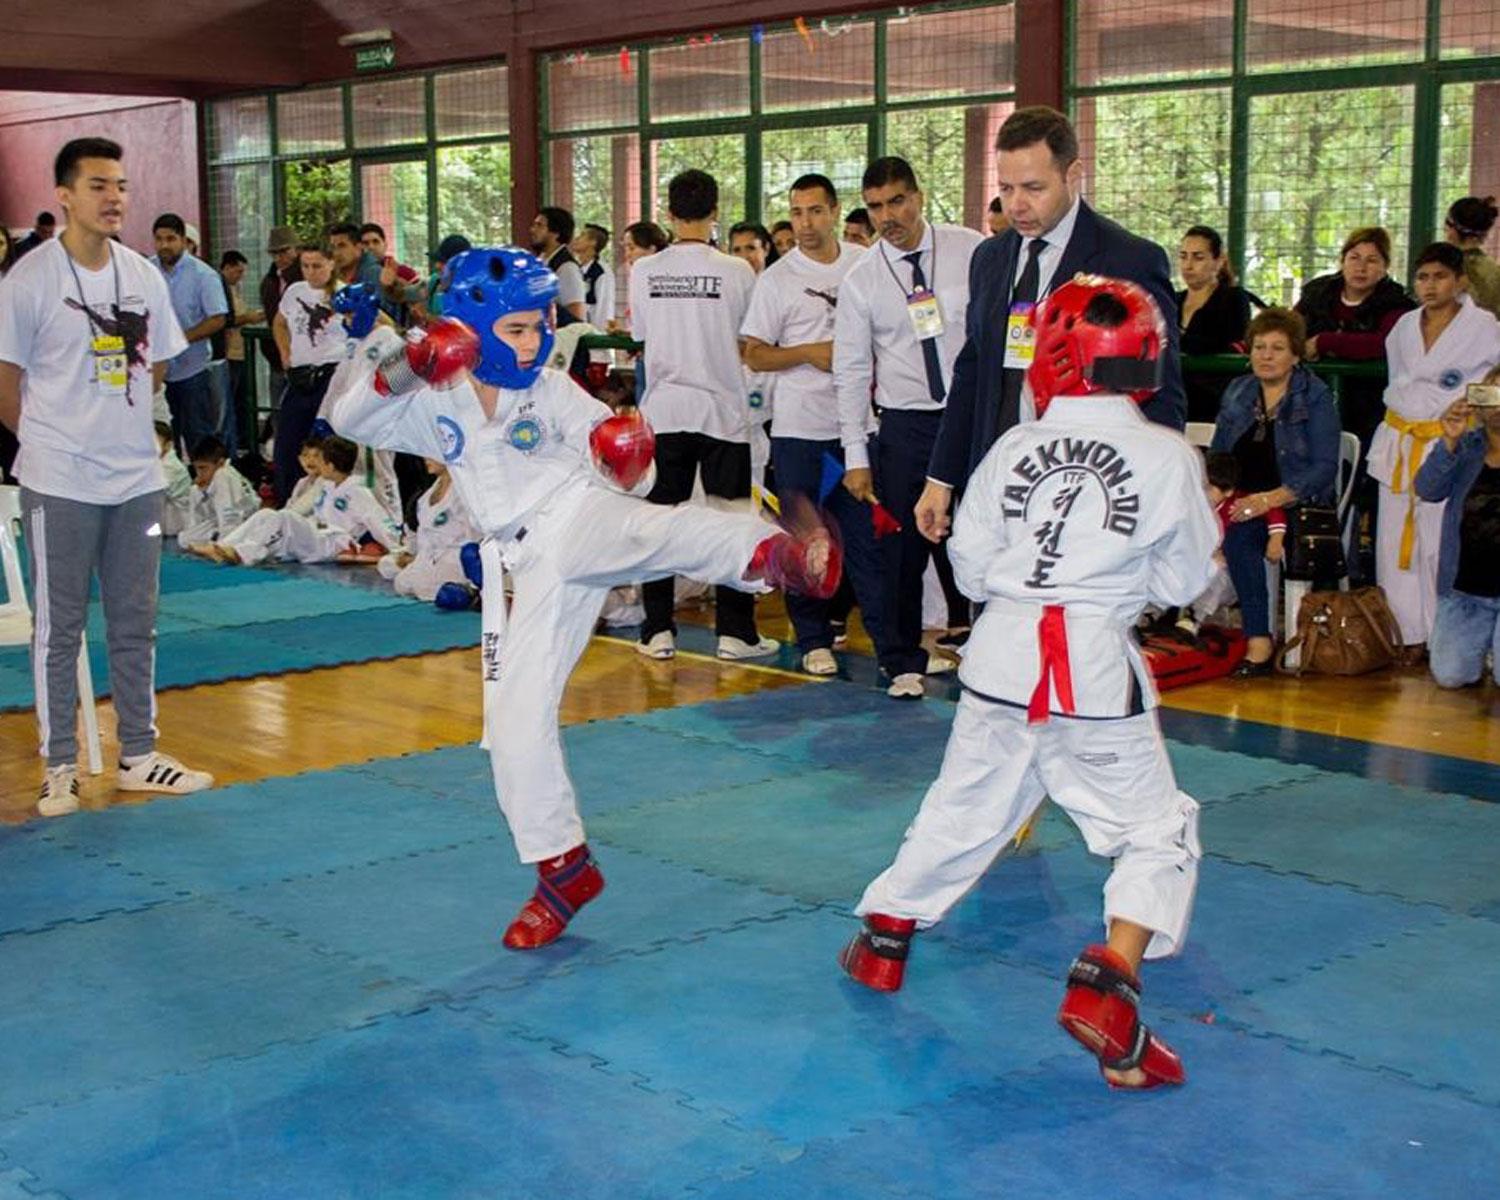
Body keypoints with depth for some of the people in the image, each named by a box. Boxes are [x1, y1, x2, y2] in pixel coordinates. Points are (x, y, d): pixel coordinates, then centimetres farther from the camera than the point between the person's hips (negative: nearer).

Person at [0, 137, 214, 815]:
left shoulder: (144, 275, 6)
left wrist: (115, 428, 12)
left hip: (136, 478, 5)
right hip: (59, 484, -5)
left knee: (136, 623, 12)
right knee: (58, 627, 4)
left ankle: (138, 756, 23)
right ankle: (59, 766, 14)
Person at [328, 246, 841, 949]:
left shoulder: (553, 393, -2)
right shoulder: (435, 403, 4)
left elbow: (618, 474, 0)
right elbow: (350, 417, -4)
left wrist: (628, 460, -25)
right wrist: (397, 367, -21)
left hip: (578, 521, -3)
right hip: (521, 564, 3)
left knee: (653, 531, -38)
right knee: (515, 720, 3)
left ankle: (777, 552, -57)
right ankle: (563, 869, 16)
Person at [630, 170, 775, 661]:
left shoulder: (644, 271, -2)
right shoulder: (736, 271, -8)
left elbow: (640, 334, 8)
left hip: (664, 409, 2)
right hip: (723, 409, -2)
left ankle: (658, 630, 9)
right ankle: (735, 631, 7)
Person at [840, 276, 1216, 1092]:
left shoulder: (1015, 448, 0)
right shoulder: (1167, 457, -5)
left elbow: (969, 568, 4)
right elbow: (1183, 581, 1)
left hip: (1003, 659, 4)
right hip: (1098, 668, -3)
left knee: (962, 808, 21)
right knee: (1156, 831, 6)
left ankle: (885, 936, 33)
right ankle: (1107, 987, -9)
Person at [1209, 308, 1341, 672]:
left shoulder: (1315, 396, -3)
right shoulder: (1237, 392, 13)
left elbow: (1324, 467, -11)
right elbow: (1216, 454, 18)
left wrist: (1271, 498, -23)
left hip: (1296, 504, -4)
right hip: (1242, 499, 5)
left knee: (1239, 534, -33)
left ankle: (1259, 641, -30)